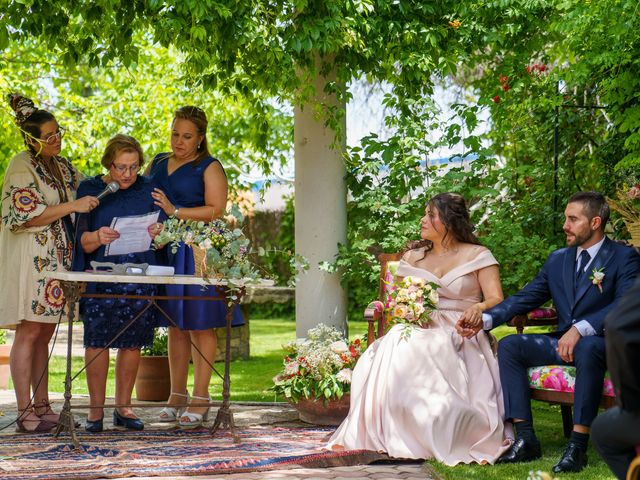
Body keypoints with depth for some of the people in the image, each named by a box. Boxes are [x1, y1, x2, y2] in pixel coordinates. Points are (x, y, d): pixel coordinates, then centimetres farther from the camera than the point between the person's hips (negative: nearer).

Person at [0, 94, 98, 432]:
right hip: (29, 260, -8)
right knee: (29, 332, -7)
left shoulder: (63, 167, 15)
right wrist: (72, 206, -19)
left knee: (44, 334, 10)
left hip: (57, 259, 8)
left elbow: (83, 196, 28)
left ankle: (42, 407, 14)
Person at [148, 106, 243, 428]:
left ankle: (200, 399, 1)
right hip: (165, 251, 5)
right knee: (175, 324, 8)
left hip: (198, 253, -5)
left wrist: (175, 211, -17)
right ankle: (176, 396, 14)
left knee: (199, 323, -3)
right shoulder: (158, 163, 17)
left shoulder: (209, 167, -1)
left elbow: (216, 210, -11)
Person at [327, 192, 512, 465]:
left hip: (459, 334, -4)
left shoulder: (478, 256, 6)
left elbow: (497, 300, -2)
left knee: (418, 351, -37)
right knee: (392, 350, -32)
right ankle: (387, 434, -30)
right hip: (419, 328, 4)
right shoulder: (412, 257, 19)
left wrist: (479, 308, -25)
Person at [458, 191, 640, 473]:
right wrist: (485, 319, -6)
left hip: (604, 344, -6)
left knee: (588, 349, -39)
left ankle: (578, 445, -36)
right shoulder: (558, 259, 16)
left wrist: (580, 329, -32)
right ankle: (525, 439, -19)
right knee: (509, 346, -14)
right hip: (563, 342, 6)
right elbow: (525, 298, 11)